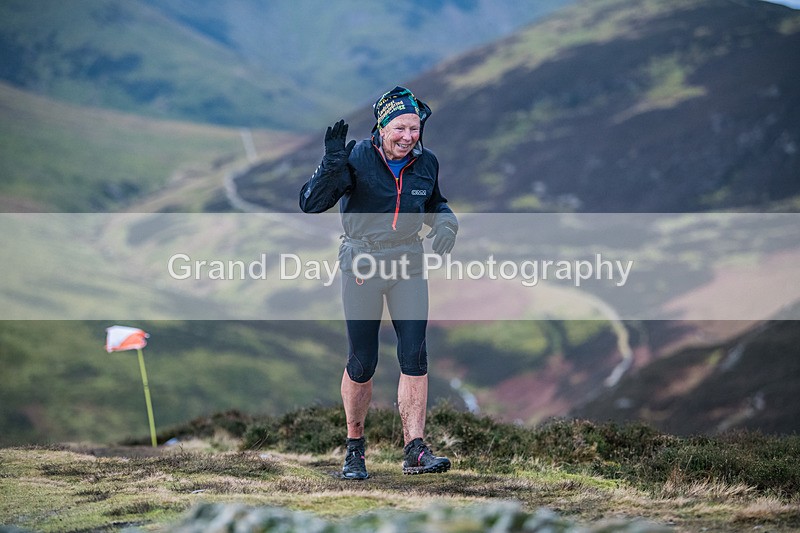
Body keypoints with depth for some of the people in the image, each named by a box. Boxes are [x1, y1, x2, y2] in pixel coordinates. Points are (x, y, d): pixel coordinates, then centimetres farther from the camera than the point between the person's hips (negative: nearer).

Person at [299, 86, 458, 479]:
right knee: (362, 362, 1)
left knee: (414, 357, -7)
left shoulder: (425, 163, 1)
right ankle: (354, 447, 20)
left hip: (408, 265, 3)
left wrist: (445, 225, -1)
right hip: (361, 264, -3)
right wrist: (333, 163, -35)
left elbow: (434, 204, 22)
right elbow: (310, 204, -20)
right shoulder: (357, 158, -13)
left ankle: (415, 450, -5)